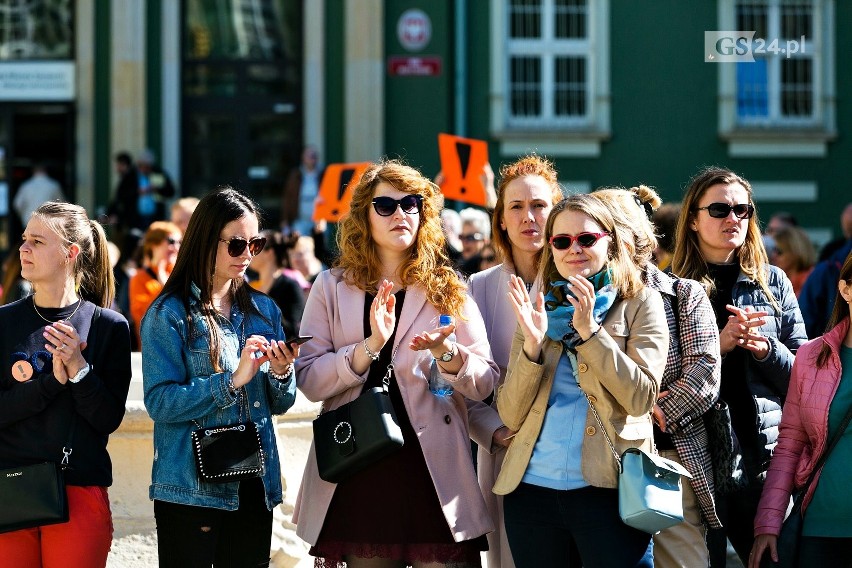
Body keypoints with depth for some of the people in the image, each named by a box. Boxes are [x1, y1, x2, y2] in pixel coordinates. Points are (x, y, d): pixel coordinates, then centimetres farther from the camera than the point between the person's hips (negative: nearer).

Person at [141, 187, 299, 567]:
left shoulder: (263, 310, 10)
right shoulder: (169, 314, -6)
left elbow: (279, 405, 13)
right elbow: (159, 403, -16)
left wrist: (281, 375, -8)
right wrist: (232, 381, -23)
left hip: (254, 486, 5)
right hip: (192, 489, -5)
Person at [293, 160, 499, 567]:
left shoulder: (448, 289, 7)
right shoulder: (333, 287, 6)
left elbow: (486, 383, 1)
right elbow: (309, 380, -4)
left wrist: (445, 353, -19)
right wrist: (369, 346, -18)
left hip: (435, 470, 0)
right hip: (359, 476, 0)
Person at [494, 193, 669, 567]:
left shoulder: (640, 303, 3)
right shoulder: (538, 307, 12)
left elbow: (641, 398, -9)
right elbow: (510, 416, 5)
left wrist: (590, 331, -16)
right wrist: (532, 345, -10)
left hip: (608, 488, -3)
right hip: (530, 487, 4)